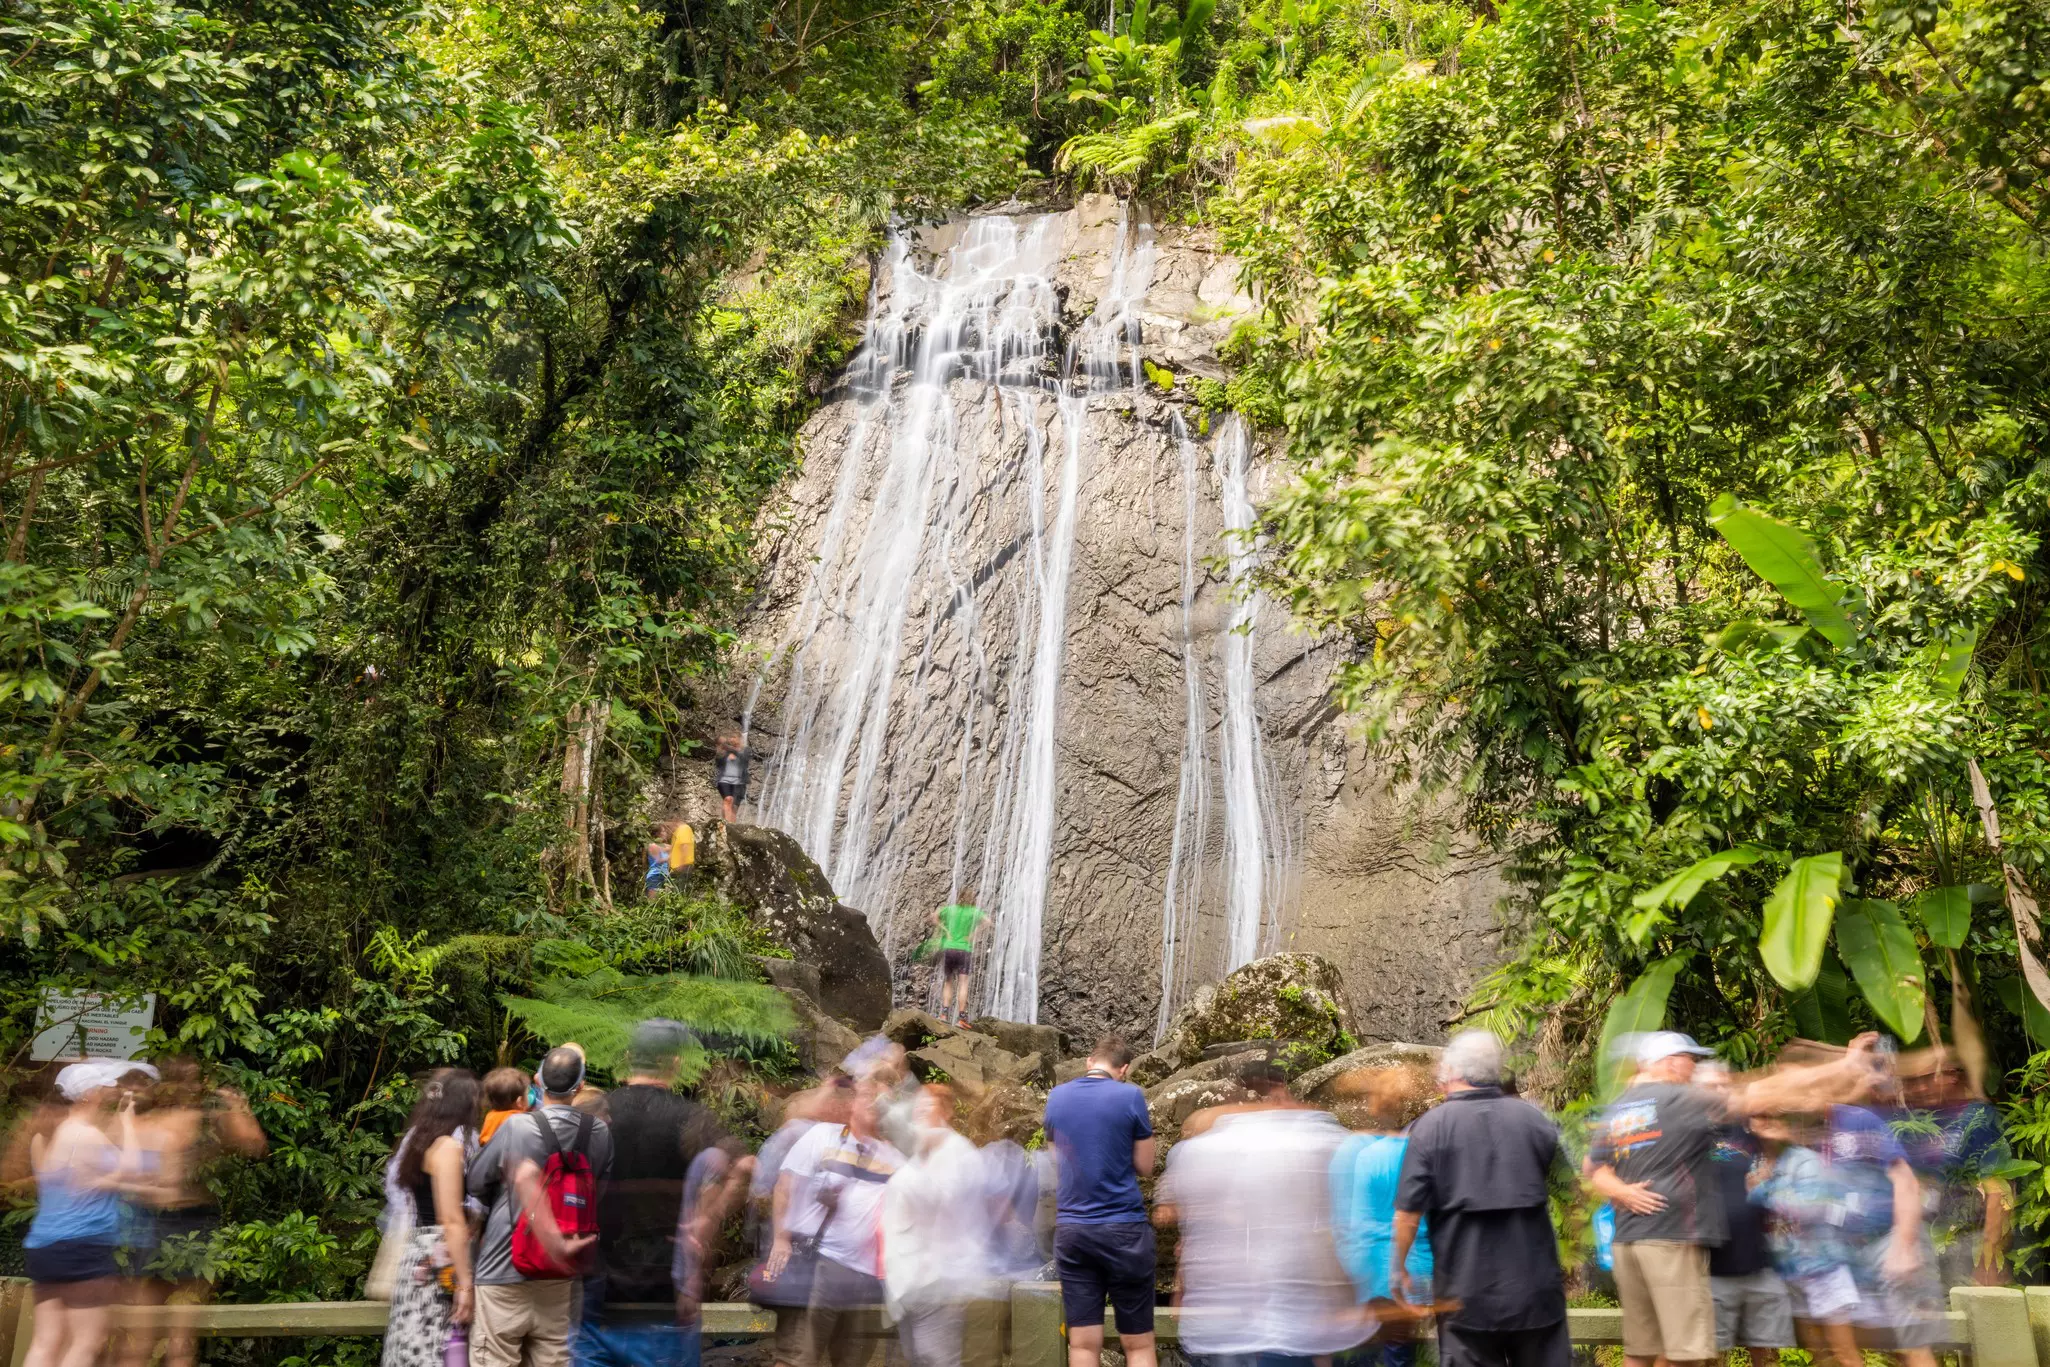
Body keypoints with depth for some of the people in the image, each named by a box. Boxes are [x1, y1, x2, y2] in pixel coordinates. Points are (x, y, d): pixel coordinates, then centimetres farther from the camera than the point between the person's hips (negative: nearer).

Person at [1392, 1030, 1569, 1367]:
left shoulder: (1432, 1125, -9)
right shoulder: (1532, 1118, -1)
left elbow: (1409, 1213, -10)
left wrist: (1400, 1267, 4)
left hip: (1467, 1294, -2)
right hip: (1536, 1288, 3)